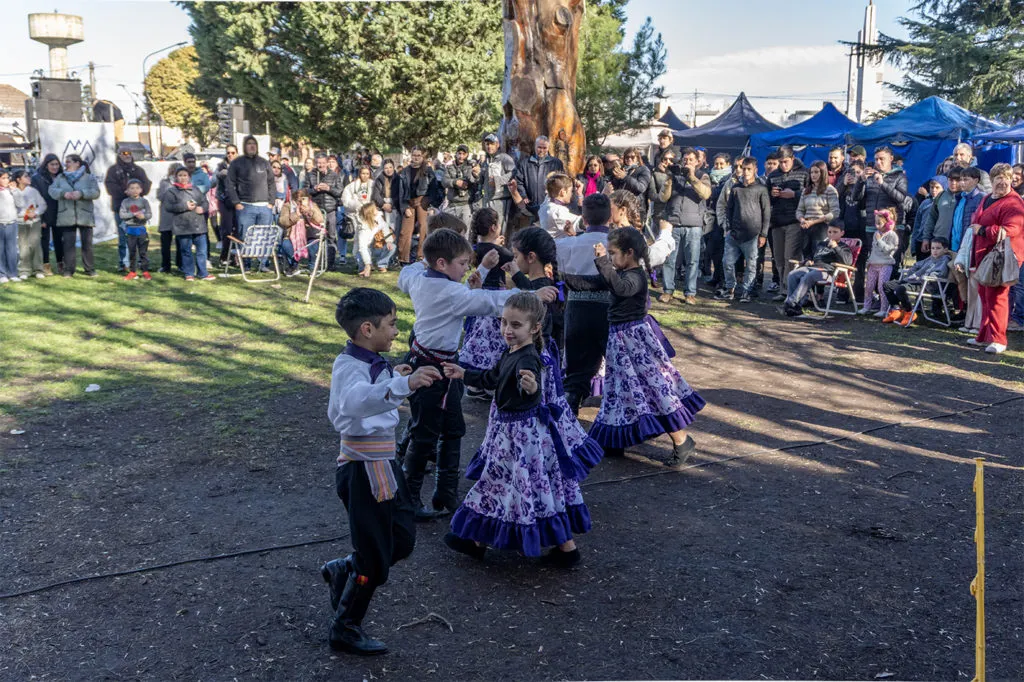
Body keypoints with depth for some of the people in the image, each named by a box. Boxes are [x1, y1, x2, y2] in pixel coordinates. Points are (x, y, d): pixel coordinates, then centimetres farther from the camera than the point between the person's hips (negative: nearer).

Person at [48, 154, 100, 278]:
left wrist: (81, 193, -22)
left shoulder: (89, 177, 6)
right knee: (68, 243, 1)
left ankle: (90, 269, 12)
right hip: (66, 216, 2)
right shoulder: (60, 178, 13)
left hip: (85, 216, -2)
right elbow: (52, 190, 1)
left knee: (87, 243, 3)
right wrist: (63, 193, -19)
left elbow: (96, 192, -6)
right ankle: (68, 269, 8)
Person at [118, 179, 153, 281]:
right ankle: (132, 271, 16)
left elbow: (149, 214, -4)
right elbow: (121, 214, -7)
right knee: (132, 252, 8)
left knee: (143, 251, 2)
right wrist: (133, 214, -18)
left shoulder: (144, 201, 1)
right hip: (130, 229, 1)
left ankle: (145, 271, 9)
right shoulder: (125, 202, 2)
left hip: (141, 229, -1)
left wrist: (143, 216, -25)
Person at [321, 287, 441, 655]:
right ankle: (344, 630, 24)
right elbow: (355, 400, -45)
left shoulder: (370, 362, 9)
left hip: (382, 464, 9)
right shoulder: (350, 365, -21)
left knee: (402, 541, 19)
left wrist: (391, 379, 22)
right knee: (375, 560, 4)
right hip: (365, 470, -9)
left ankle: (342, 571, 38)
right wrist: (403, 385, -59)